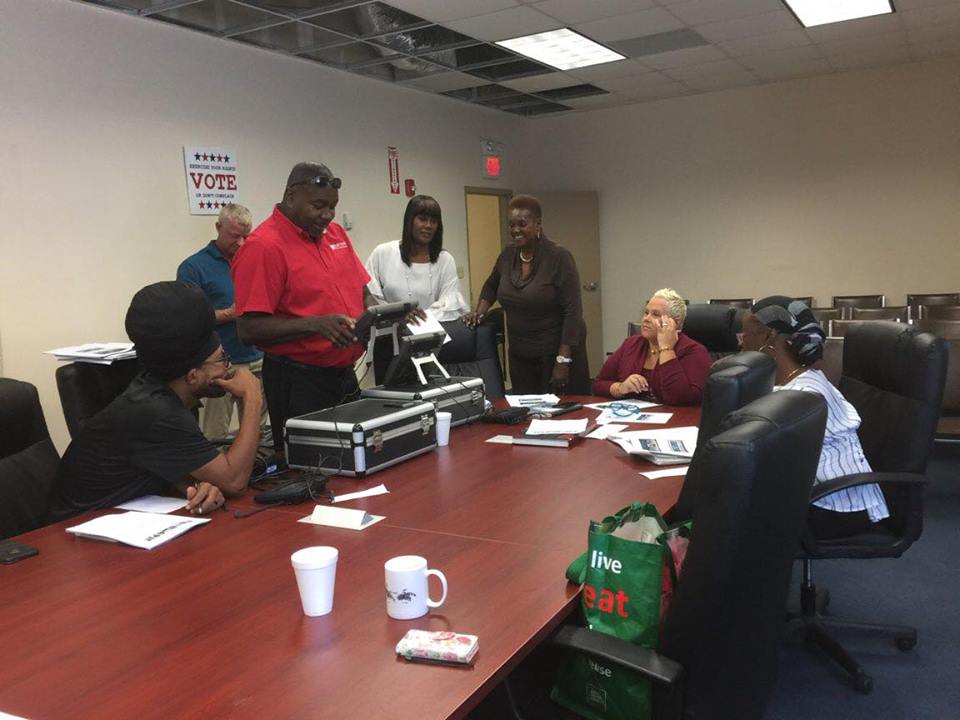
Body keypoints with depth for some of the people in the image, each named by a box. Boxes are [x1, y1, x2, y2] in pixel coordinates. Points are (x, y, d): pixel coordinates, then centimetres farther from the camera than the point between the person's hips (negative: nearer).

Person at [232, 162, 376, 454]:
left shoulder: (335, 233, 9)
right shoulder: (263, 246, -14)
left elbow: (363, 291, 16)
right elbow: (249, 330, -18)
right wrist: (316, 325, -28)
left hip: (345, 374, 7)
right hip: (299, 382, -7)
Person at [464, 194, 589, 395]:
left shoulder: (559, 257, -13)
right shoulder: (507, 255, 4)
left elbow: (572, 311, -15)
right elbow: (491, 285, 25)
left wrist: (563, 361, -19)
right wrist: (480, 311, 9)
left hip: (556, 352, -5)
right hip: (519, 354, 5)